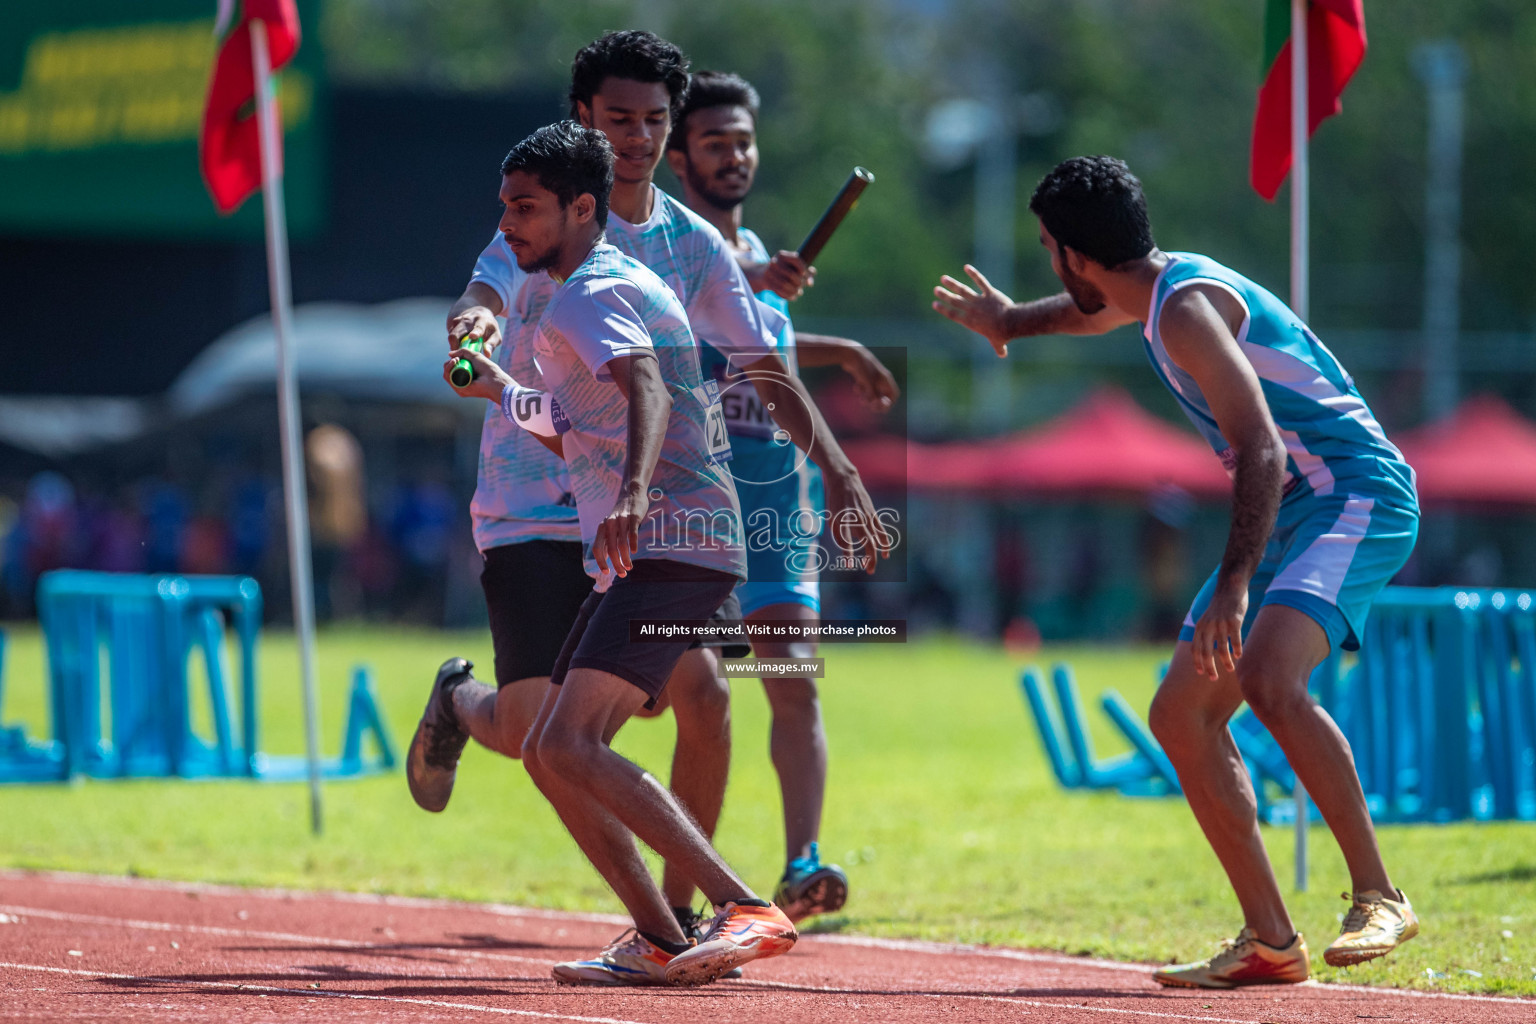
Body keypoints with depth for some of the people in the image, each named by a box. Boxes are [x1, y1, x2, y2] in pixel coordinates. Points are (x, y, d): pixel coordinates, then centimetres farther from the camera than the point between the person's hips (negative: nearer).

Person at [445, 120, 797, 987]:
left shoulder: (587, 297, -8)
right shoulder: (628, 284, 23)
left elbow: (646, 391, -30)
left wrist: (633, 495, -47)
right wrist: (502, 393, 39)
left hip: (671, 548, -10)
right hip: (644, 554, 10)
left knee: (571, 746, -22)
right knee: (547, 753, 10)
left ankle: (748, 912, -30)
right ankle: (660, 941, 9)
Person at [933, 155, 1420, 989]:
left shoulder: (1189, 309, -19)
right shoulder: (1154, 289, 12)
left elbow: (1262, 450, -29)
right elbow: (1094, 310, 39)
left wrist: (1234, 583, -38)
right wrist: (1010, 320, 57)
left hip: (1358, 495, -10)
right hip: (1288, 514, 10)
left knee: (1268, 680, -32)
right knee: (1180, 714, 5)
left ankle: (1378, 897, -27)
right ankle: (1270, 941, 5)